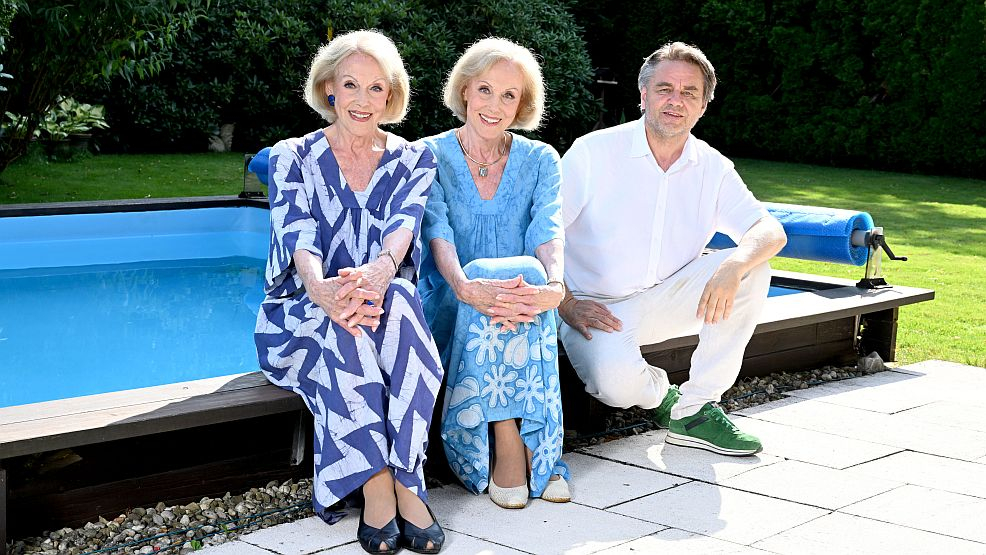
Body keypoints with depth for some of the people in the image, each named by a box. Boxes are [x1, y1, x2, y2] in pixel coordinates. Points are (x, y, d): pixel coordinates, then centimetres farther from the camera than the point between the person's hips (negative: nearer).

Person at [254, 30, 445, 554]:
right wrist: (320, 287, -38)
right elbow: (299, 235, -14)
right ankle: (382, 486, -37)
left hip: (388, 307, 1)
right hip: (304, 317, -1)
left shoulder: (412, 160, 8)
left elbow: (404, 226, -12)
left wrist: (380, 271, -37)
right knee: (340, 322, -37)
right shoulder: (292, 157, 4)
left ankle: (402, 480, -36)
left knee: (398, 298, -35)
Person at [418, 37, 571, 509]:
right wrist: (466, 287, -37)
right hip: (449, 308, -1)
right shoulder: (431, 156, 1)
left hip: (526, 306, 2)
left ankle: (511, 446, -33)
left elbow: (548, 232, -10)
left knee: (528, 275, -34)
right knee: (488, 274, -35)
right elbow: (438, 233, -15)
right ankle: (522, 447, -35)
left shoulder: (540, 160, 7)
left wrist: (554, 285, -34)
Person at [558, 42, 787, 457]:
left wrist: (734, 265, -30)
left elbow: (771, 231, -7)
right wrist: (566, 305, -20)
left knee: (752, 268, -19)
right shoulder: (593, 153, -9)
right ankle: (658, 390, 7)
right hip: (598, 307, -4)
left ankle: (695, 411, -14)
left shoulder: (713, 168, 2)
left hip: (667, 302, 4)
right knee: (618, 384, -35)